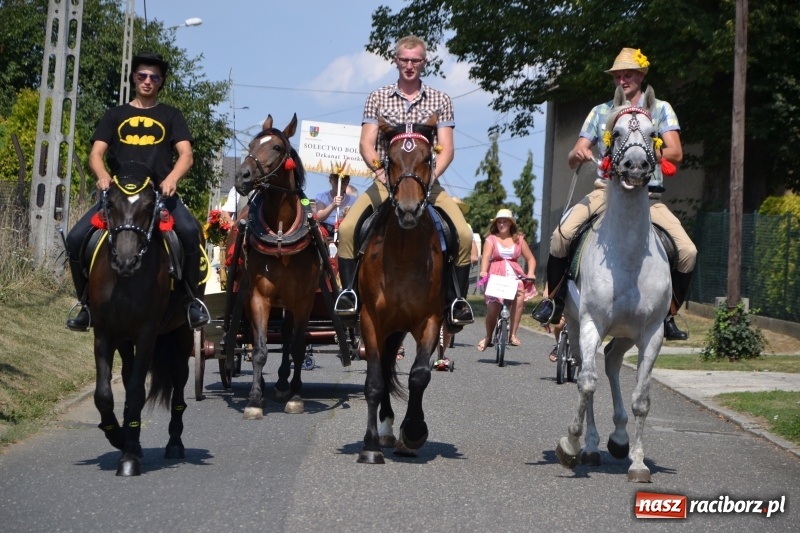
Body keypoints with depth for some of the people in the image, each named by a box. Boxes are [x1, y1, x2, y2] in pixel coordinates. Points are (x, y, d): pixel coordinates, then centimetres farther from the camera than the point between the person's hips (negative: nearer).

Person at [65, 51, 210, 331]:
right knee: (76, 238, -18)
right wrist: (103, 176, -15)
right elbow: (96, 154, 9)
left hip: (160, 193, -2)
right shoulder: (115, 115, 19)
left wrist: (172, 178, -20)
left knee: (189, 230, -33)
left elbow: (186, 155, 3)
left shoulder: (170, 116, 16)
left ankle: (191, 298, -19)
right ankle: (87, 302, 0)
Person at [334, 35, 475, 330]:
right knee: (347, 229, -23)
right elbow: (366, 144, 0)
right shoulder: (377, 98, 8)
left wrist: (432, 174, -19)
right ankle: (349, 291, -10)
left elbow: (446, 148, 1)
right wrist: (379, 169, -21)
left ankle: (459, 300, -7)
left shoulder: (440, 100, 8)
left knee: (463, 234, -21)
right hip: (386, 182, 0)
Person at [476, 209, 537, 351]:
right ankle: (488, 337, 16)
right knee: (493, 307, -13)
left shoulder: (518, 239, 14)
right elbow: (486, 257, -7)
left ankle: (512, 334, -24)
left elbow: (530, 258, 14)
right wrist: (483, 272, -26)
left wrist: (530, 273, -6)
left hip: (514, 275, 1)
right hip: (496, 276, -1)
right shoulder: (491, 239, 8)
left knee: (520, 294, -30)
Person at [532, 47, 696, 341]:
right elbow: (573, 159, 9)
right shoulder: (601, 112, 13)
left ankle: (668, 314, 1)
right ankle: (555, 300, -4)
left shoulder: (660, 109, 8)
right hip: (607, 190, 1)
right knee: (562, 235, -25)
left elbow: (675, 153, -3)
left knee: (687, 251, -19)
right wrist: (579, 154, -16)